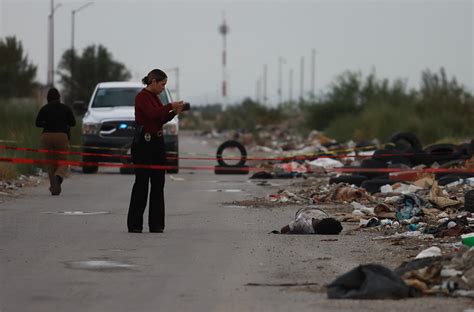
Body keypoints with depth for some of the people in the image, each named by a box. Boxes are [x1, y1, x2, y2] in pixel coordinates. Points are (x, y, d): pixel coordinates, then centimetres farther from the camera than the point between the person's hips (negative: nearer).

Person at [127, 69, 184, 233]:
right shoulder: (142, 96, -12)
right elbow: (153, 113, -25)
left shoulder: (155, 97, 15)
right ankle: (134, 224, 1)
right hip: (144, 142, -9)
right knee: (141, 183, -5)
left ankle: (156, 224, 11)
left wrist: (174, 112, 4)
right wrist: (171, 106, -15)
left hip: (157, 142, 9)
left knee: (158, 184, 7)